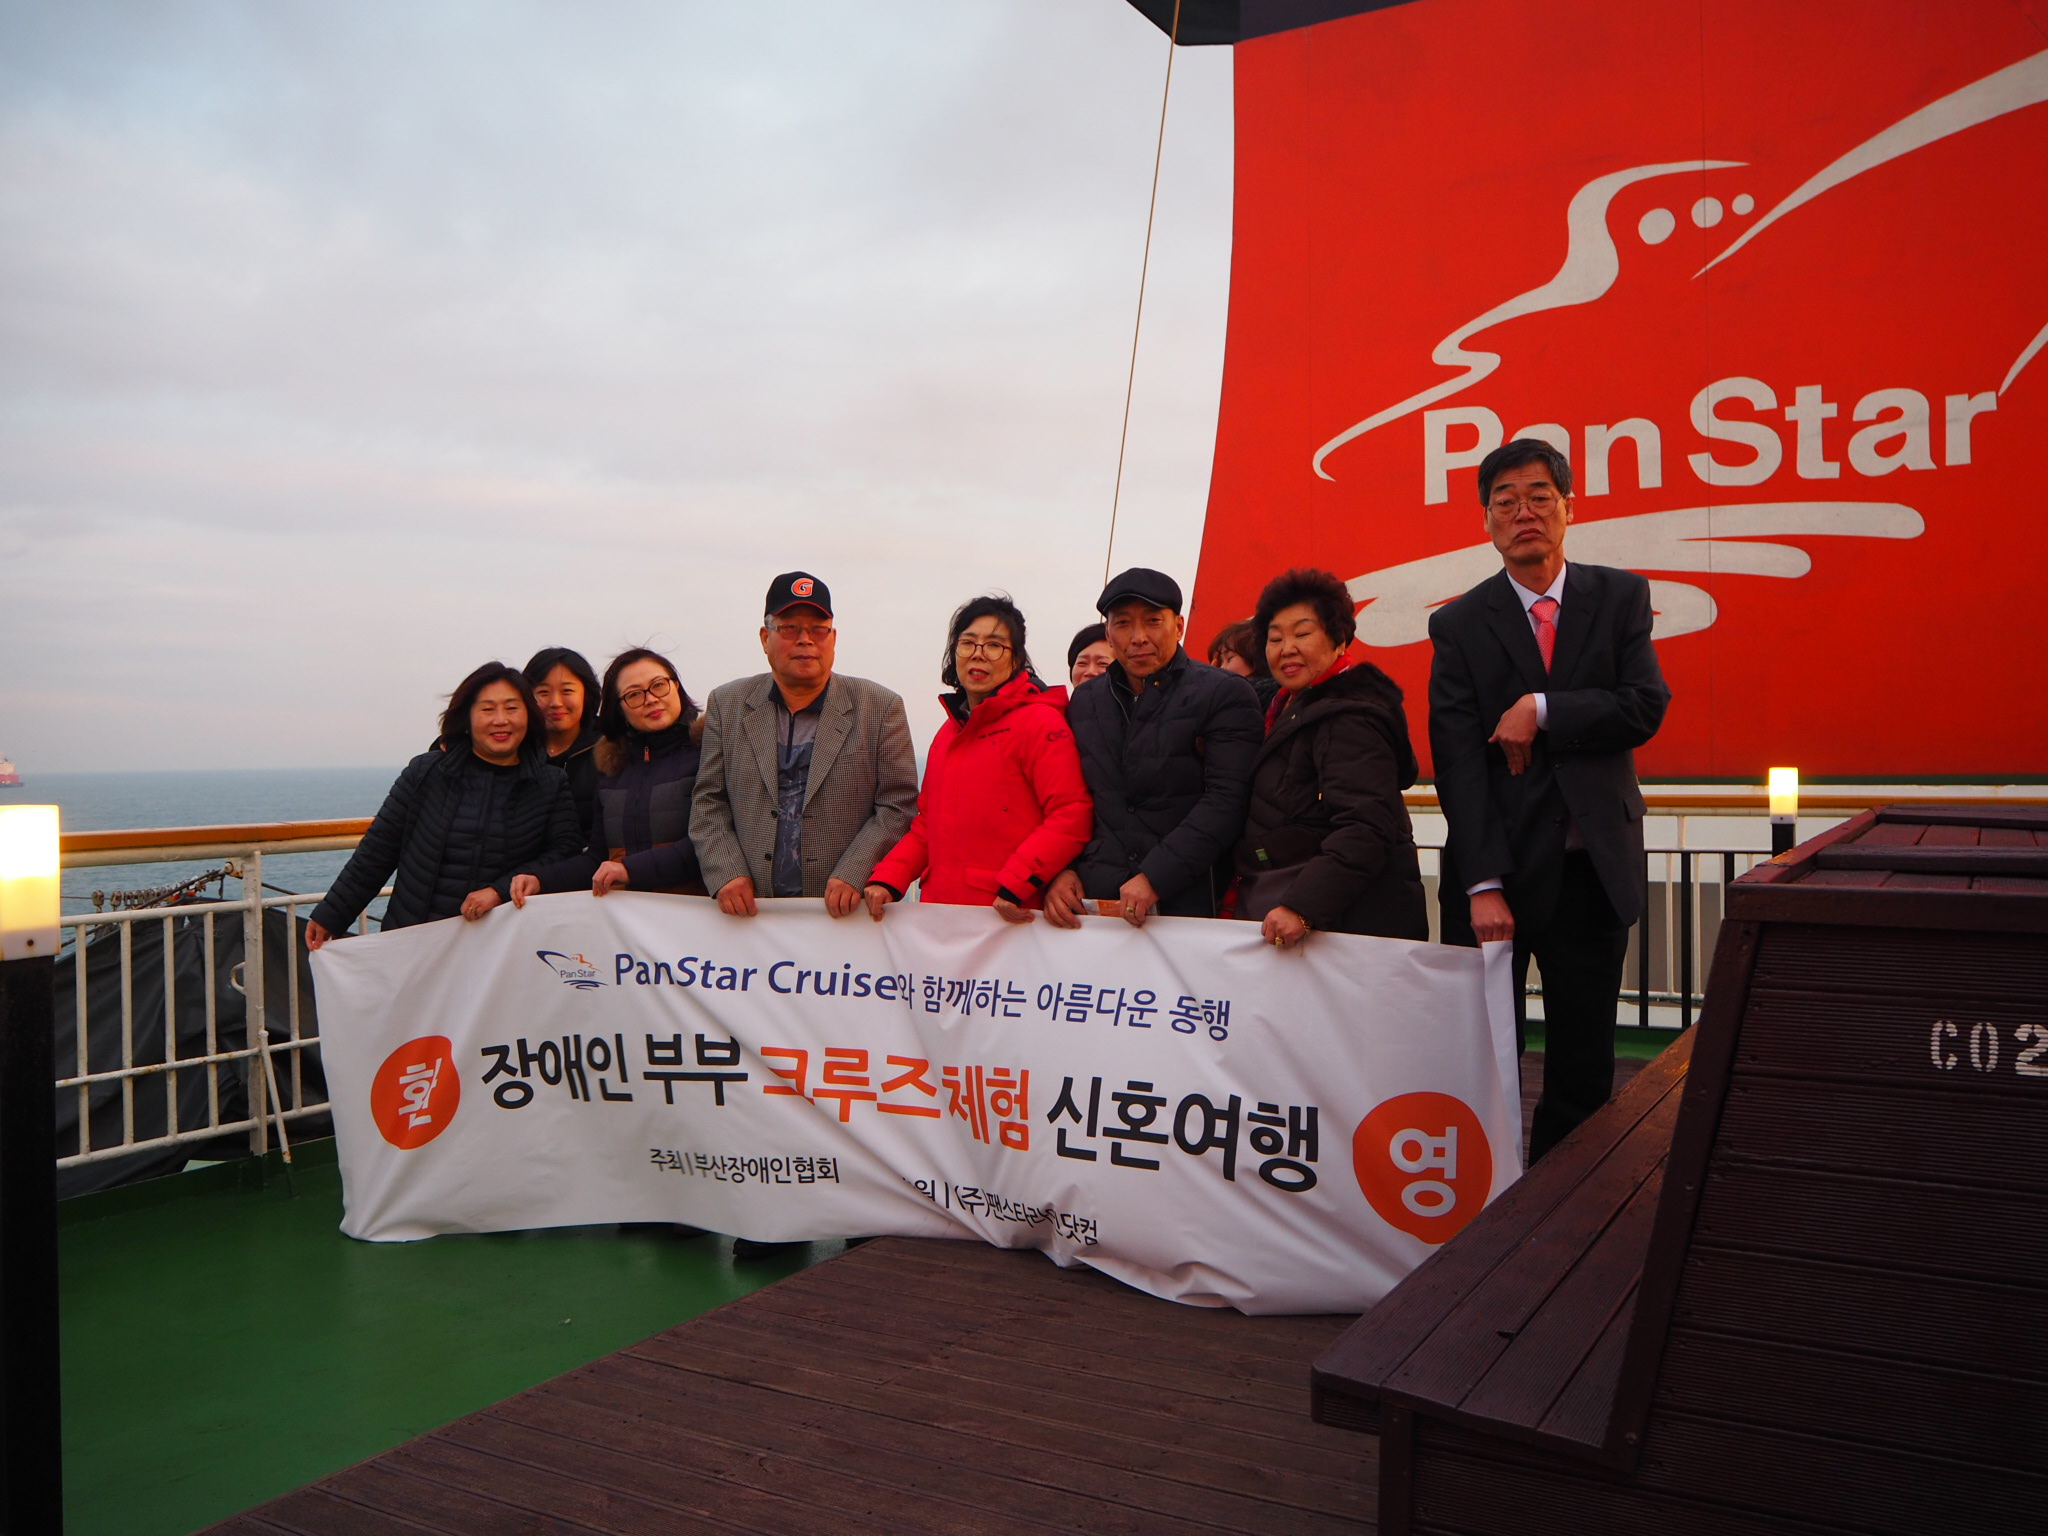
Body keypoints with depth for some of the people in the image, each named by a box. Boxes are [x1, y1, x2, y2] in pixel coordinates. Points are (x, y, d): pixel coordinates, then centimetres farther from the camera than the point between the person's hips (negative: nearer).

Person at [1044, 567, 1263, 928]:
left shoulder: (1226, 695, -1)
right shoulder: (1085, 700, 16)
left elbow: (1226, 801, -10)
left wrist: (1155, 878, -17)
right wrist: (1060, 870, 0)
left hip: (1188, 901, -3)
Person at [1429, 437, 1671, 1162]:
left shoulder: (1620, 597, 7)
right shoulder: (1459, 625, 0)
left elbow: (1646, 706, -6)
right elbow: (1457, 760, -8)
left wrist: (1541, 711, -16)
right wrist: (1483, 884, -16)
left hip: (1593, 868, 2)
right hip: (1498, 871, -1)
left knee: (1584, 1071, 9)